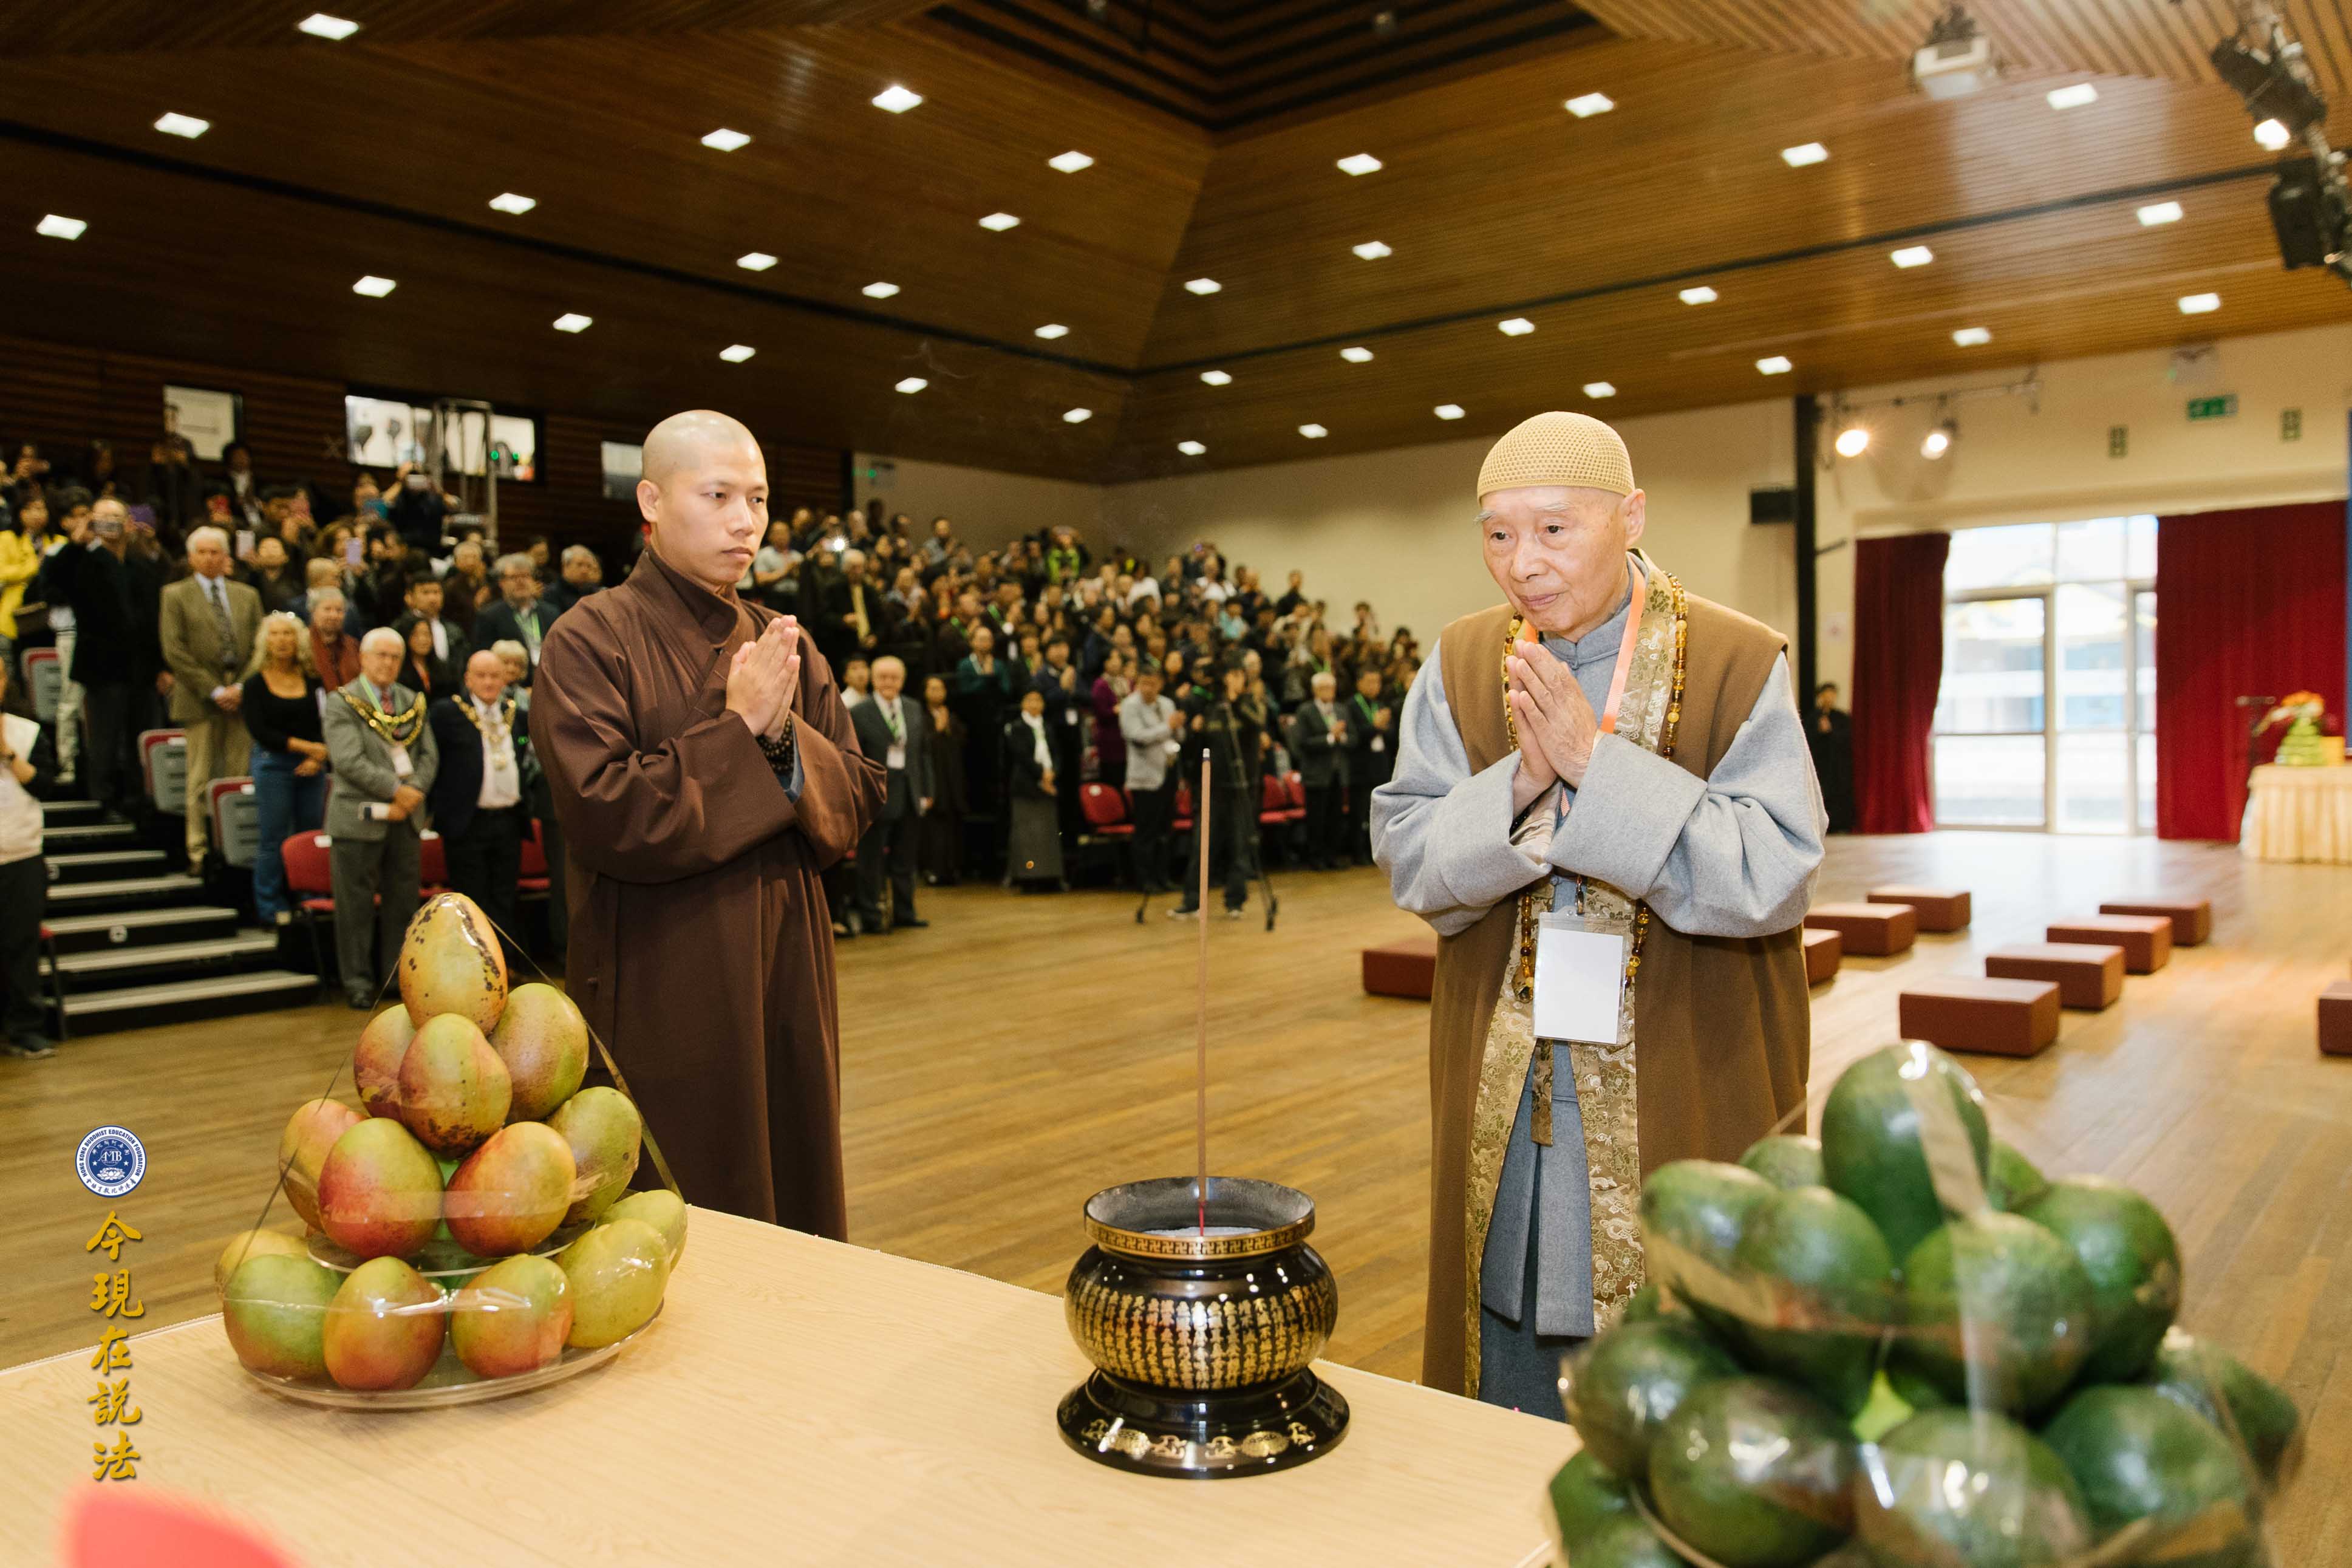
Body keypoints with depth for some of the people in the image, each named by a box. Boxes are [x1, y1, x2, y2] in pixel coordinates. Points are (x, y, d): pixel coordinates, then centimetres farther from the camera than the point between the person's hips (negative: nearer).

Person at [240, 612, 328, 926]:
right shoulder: (256, 683, 1)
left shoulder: (313, 679, 9)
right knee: (273, 839, -2)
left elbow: (326, 723, 6)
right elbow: (259, 730, -7)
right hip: (274, 764, -3)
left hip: (312, 767, 3)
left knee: (311, 836, 3)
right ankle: (273, 909, 6)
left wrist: (319, 757, -10)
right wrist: (304, 746, -12)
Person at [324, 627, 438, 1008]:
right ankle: (358, 982, 10)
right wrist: (396, 790, -16)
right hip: (360, 818, -4)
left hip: (407, 819, 5)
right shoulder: (342, 703, -3)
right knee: (357, 904, 2)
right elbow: (348, 761, -14)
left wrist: (414, 793, -9)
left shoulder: (413, 702, 13)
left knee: (403, 902, 9)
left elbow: (429, 755, 8)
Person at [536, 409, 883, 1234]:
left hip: (787, 984, 5)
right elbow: (606, 816, -18)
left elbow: (857, 804, 4)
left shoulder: (787, 647, 10)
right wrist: (738, 730, -15)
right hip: (660, 1000, -5)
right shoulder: (592, 641, -7)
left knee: (797, 1220, 14)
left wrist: (786, 734, -13)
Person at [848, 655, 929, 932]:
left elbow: (924, 752, 13)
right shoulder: (859, 714, -6)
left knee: (905, 860, 12)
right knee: (871, 862, 1)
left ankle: (904, 914, 22)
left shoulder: (915, 710, 10)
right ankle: (871, 917, 10)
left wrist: (926, 791, 8)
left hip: (909, 797, 5)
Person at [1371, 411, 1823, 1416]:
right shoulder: (1460, 666, 1)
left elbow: (1779, 874, -18)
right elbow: (1406, 861, -4)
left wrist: (1598, 766, -23)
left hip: (1677, 1101, -2)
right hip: (1506, 1099, 3)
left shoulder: (1737, 666, -9)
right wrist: (1518, 787, -21)